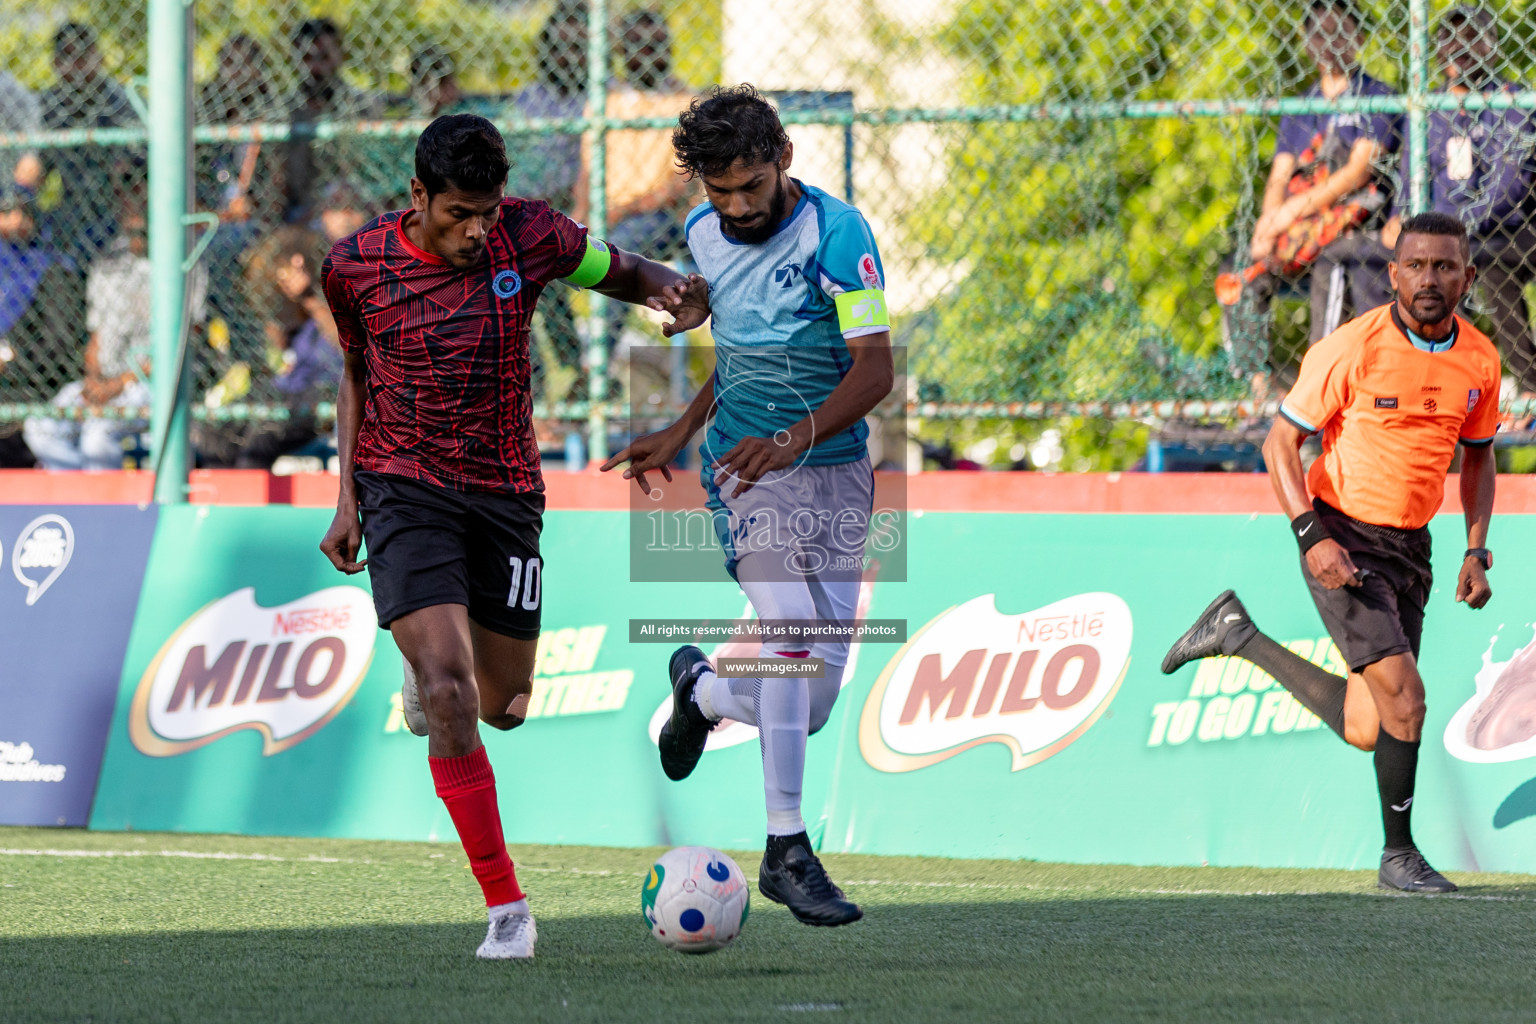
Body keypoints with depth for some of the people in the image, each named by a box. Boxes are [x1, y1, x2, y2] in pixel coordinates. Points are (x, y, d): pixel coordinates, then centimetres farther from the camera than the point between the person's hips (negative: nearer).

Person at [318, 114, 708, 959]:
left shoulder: (530, 236, -8)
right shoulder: (357, 265, -7)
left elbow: (622, 272, 8)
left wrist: (675, 291, -16)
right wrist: (347, 497, 6)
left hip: (504, 493, 2)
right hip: (404, 490, -2)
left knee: (503, 705, 11)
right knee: (449, 696, -19)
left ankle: (430, 662, 50)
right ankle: (506, 907, -14)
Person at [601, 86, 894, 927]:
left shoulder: (837, 232, -11)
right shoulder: (705, 234, 5)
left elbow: (875, 368, -17)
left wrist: (798, 437, -31)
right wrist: (681, 433, 15)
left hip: (837, 469, -1)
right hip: (745, 464, 1)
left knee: (814, 695, 0)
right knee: (793, 630, -23)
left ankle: (703, 692, 35)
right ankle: (786, 849, -19)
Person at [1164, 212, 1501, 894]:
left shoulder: (1479, 359, 0)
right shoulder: (1352, 350, -17)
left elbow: (1477, 455, 16)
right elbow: (1280, 442, -10)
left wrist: (1476, 550, 3)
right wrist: (1312, 538, -20)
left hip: (1409, 547, 6)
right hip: (1342, 540, -6)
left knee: (1365, 731, 5)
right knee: (1404, 694, -17)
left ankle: (1237, 634, 24)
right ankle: (1399, 856, 1)